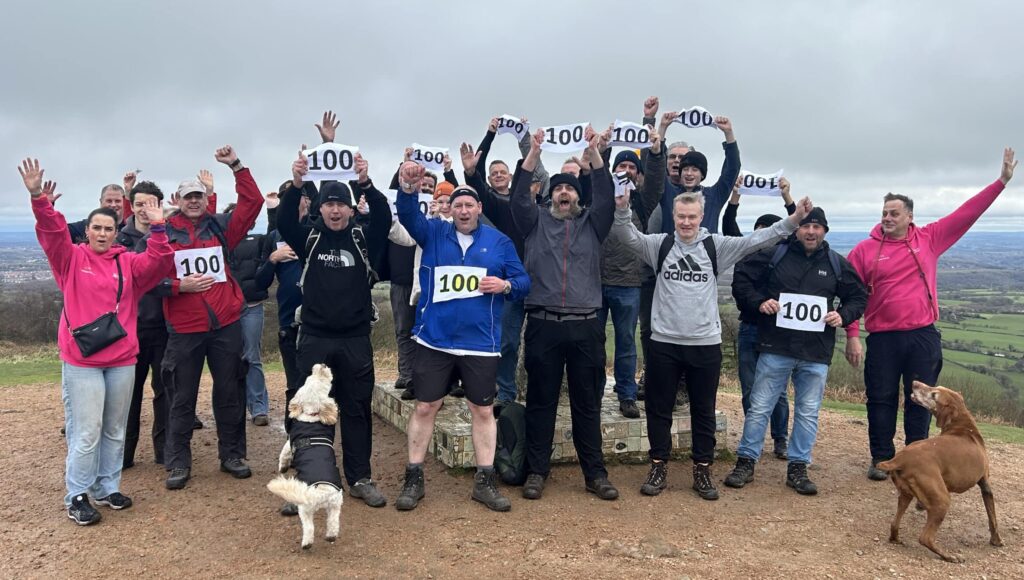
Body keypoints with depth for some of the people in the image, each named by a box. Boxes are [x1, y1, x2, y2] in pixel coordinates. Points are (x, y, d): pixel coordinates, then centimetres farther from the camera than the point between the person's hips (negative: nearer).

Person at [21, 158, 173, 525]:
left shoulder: (127, 262, 7)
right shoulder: (71, 258, 3)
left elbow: (156, 265, -8)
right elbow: (52, 233, -12)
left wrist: (158, 230, -20)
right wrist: (39, 199, -27)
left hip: (122, 358, 3)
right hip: (81, 360, -3)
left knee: (115, 430, 13)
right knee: (86, 432, -2)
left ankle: (107, 487, 27)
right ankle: (77, 496, 12)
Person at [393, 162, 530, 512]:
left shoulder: (499, 241, 5)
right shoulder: (433, 233, 5)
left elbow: (523, 281, 6)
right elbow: (408, 216, -13)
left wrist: (505, 285, -16)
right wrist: (409, 190, -33)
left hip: (480, 342, 0)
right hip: (434, 340, 0)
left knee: (483, 411, 7)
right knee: (425, 407, 6)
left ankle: (485, 482, 20)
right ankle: (413, 479, 19)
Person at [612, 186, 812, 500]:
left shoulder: (716, 246, 1)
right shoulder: (660, 244, 1)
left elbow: (755, 240, -4)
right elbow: (629, 236, -9)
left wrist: (793, 220, -14)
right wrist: (622, 209, -29)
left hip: (705, 343, 0)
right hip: (664, 342, 0)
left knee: (704, 411, 11)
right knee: (658, 409, 9)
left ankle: (702, 471, 24)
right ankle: (658, 468, 22)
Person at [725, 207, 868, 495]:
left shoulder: (837, 264, 8)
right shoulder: (774, 254, -1)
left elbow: (859, 297, 17)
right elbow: (741, 279, 4)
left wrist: (843, 315, -2)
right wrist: (758, 302, -11)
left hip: (816, 354, 3)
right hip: (775, 349, -2)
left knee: (808, 413, 9)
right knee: (759, 407, 3)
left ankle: (798, 468, 21)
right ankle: (745, 462, 15)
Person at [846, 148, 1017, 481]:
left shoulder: (929, 239, 3)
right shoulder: (865, 250, -3)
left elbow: (967, 213, 3)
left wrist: (1002, 181, 0)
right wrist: (852, 336, -10)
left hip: (923, 336, 2)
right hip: (882, 338, -1)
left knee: (920, 400, 9)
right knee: (881, 400, 5)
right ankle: (881, 459, 16)